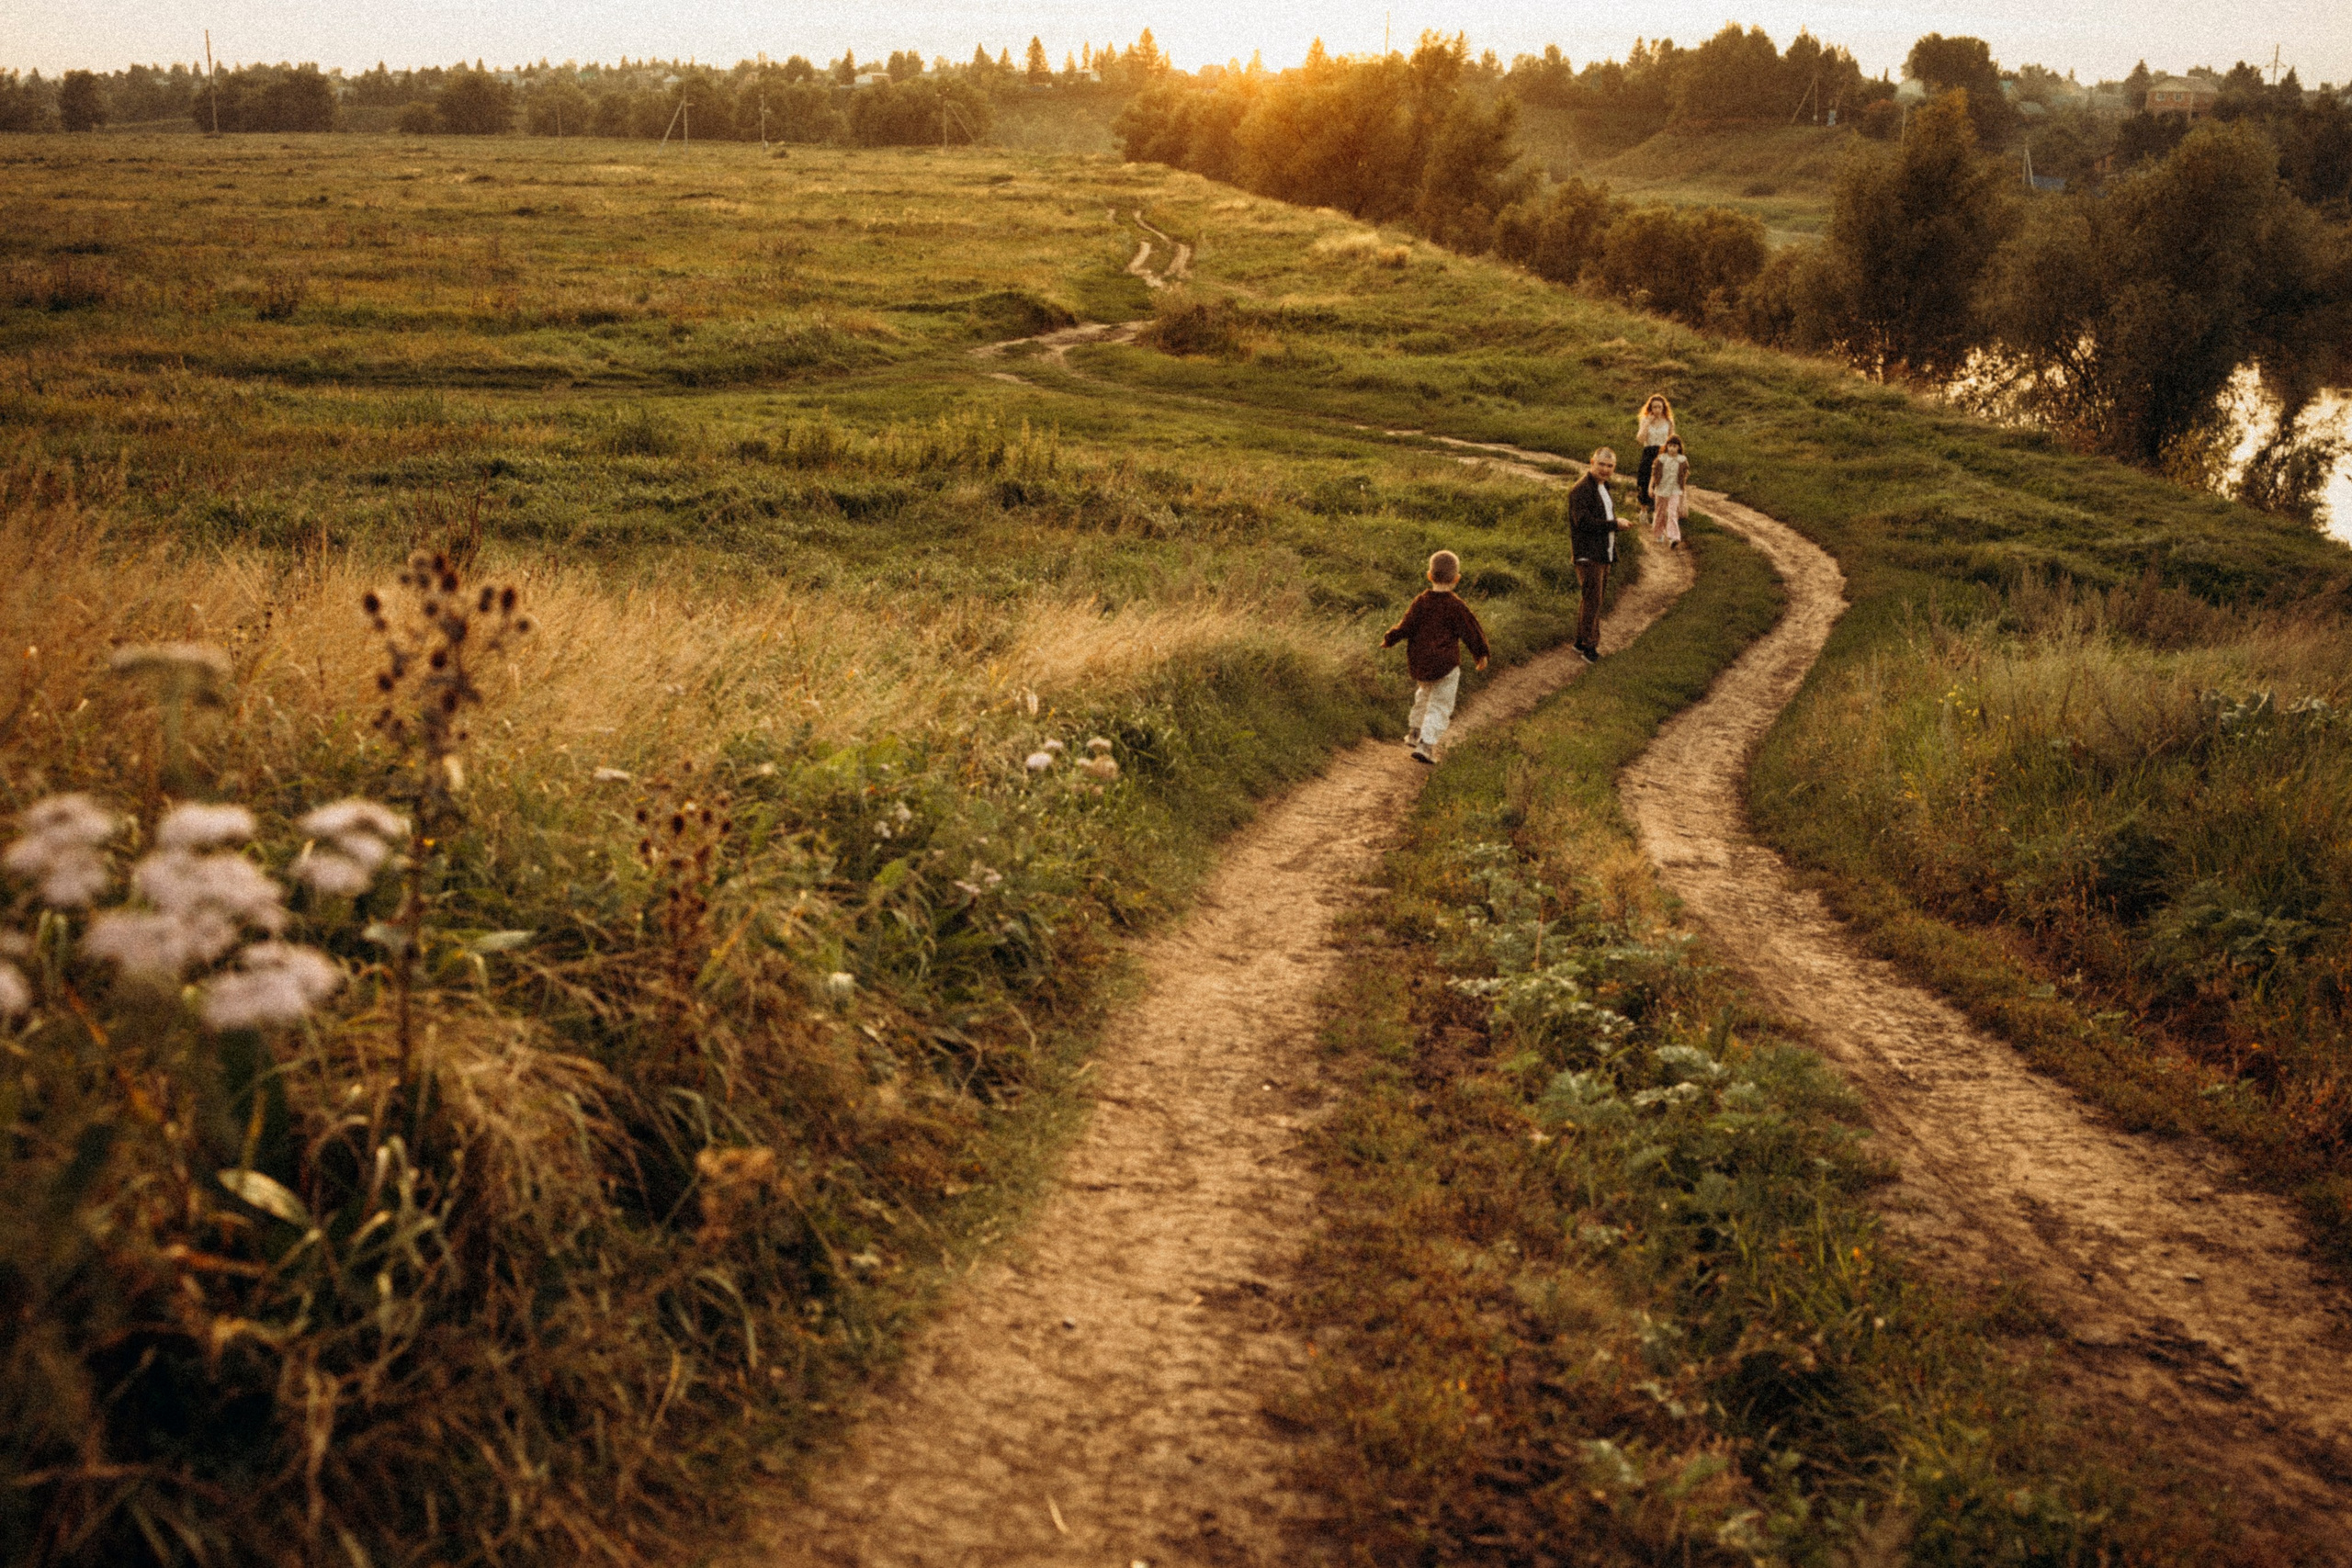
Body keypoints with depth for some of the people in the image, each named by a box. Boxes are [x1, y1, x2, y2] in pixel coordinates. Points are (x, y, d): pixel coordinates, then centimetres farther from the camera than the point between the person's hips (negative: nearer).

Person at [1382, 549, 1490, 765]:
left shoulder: (1420, 603, -2)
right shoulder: (1456, 607, -10)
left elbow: (1405, 627, -3)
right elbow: (1472, 632, -4)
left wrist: (1389, 640, 14)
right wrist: (1481, 655, 10)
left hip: (1418, 664, 5)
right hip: (1444, 664, -5)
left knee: (1424, 694, 30)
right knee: (1440, 706, 1)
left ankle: (1414, 732, 38)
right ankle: (1426, 744, -10)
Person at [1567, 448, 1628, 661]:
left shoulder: (1603, 487, 15)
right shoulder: (1581, 490, -17)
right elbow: (1583, 522, -25)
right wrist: (1615, 524, -19)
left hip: (1603, 552, 9)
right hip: (1588, 554, -9)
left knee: (1590, 598, 15)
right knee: (1591, 598, -9)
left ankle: (1582, 641, 23)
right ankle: (1589, 645, -3)